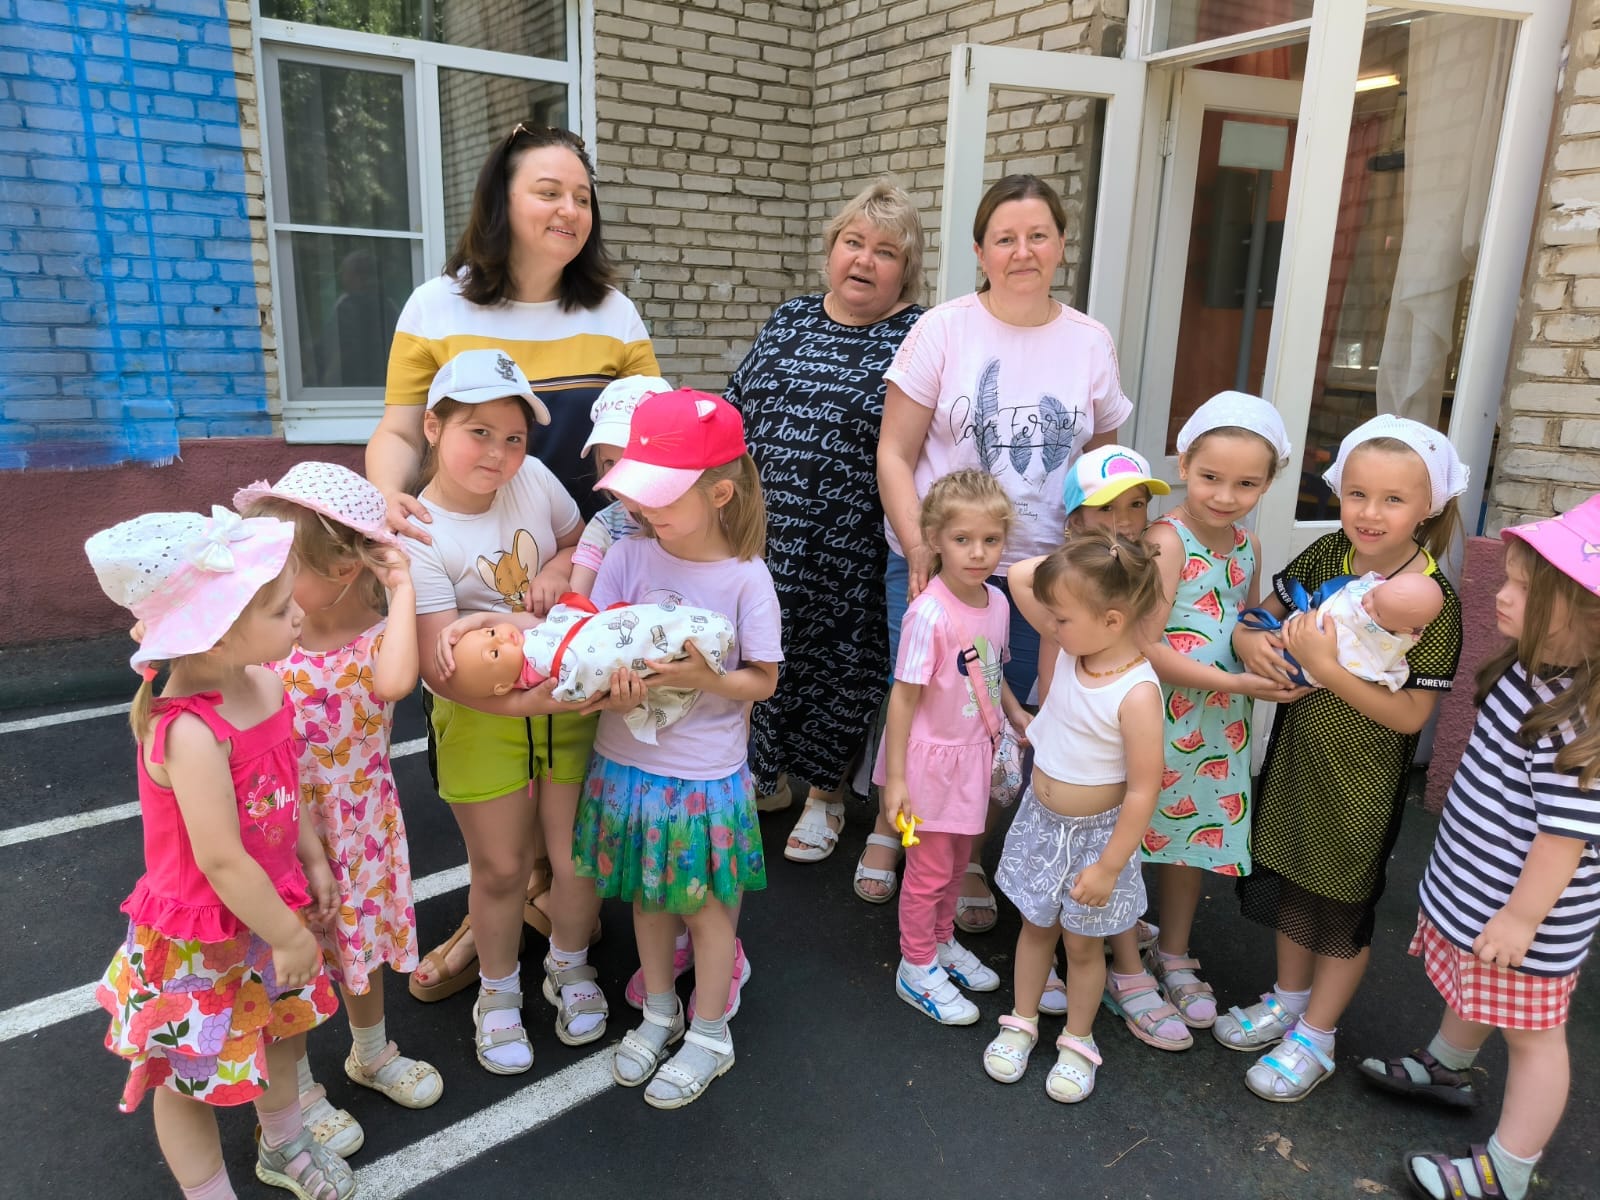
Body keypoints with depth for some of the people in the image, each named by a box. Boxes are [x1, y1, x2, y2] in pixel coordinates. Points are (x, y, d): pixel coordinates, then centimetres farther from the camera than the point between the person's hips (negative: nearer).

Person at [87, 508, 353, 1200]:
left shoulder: (266, 683, -9)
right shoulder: (190, 733, -35)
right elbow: (221, 862, -30)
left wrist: (311, 859, 12)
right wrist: (288, 935, -19)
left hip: (269, 904, 9)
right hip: (203, 936, -8)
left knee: (283, 1026, 28)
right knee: (194, 1073, 15)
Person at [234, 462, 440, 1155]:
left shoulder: (379, 634, -19)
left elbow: (393, 682, -42)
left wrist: (402, 588, -35)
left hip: (359, 821, 0)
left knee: (361, 939, 22)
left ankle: (372, 1054, 49)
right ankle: (297, 1093, 40)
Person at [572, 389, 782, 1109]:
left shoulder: (745, 577, -16)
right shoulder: (627, 557, -8)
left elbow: (763, 679, -9)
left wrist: (704, 678, -26)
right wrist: (612, 690, -28)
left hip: (706, 772, -3)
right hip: (627, 761, 4)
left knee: (707, 903, 13)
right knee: (648, 895, 20)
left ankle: (709, 1035, 35)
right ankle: (659, 1014, 43)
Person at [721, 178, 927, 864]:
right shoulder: (788, 320, 10)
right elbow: (735, 410, 16)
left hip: (847, 552, -4)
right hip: (760, 537, 5)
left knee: (834, 660, 9)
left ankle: (823, 794, 30)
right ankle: (765, 777, 37)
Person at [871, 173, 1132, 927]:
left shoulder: (1091, 343, 5)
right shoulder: (942, 329, -4)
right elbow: (894, 454, -5)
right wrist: (921, 553, -14)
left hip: (1039, 574, 2)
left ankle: (969, 855, 30)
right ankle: (889, 828, 31)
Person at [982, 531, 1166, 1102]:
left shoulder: (1136, 693, -28)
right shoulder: (1067, 655, -11)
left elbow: (1142, 792, -24)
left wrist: (1108, 867, -18)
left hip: (1093, 834, -5)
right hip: (1039, 819, 5)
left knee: (1083, 944, 14)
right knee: (1035, 926, 21)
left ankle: (1078, 1042, 37)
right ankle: (1021, 1022, 40)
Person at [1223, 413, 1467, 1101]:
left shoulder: (1432, 600, -21)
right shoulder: (1325, 555, -7)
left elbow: (1410, 714, -21)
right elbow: (1263, 614, 3)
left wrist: (1327, 666, -30)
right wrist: (1252, 640, -19)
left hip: (1362, 779, -5)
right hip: (1297, 754, 5)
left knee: (1343, 908, 14)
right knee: (1290, 882, 22)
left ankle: (1316, 1036, 34)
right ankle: (1289, 998, 46)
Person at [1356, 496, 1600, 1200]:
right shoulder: (1531, 670, -3)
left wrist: (1523, 916, -19)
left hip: (1525, 906, -9)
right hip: (1471, 881, 9)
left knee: (1529, 1032, 10)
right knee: (1470, 988, 30)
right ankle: (1447, 1069, 55)